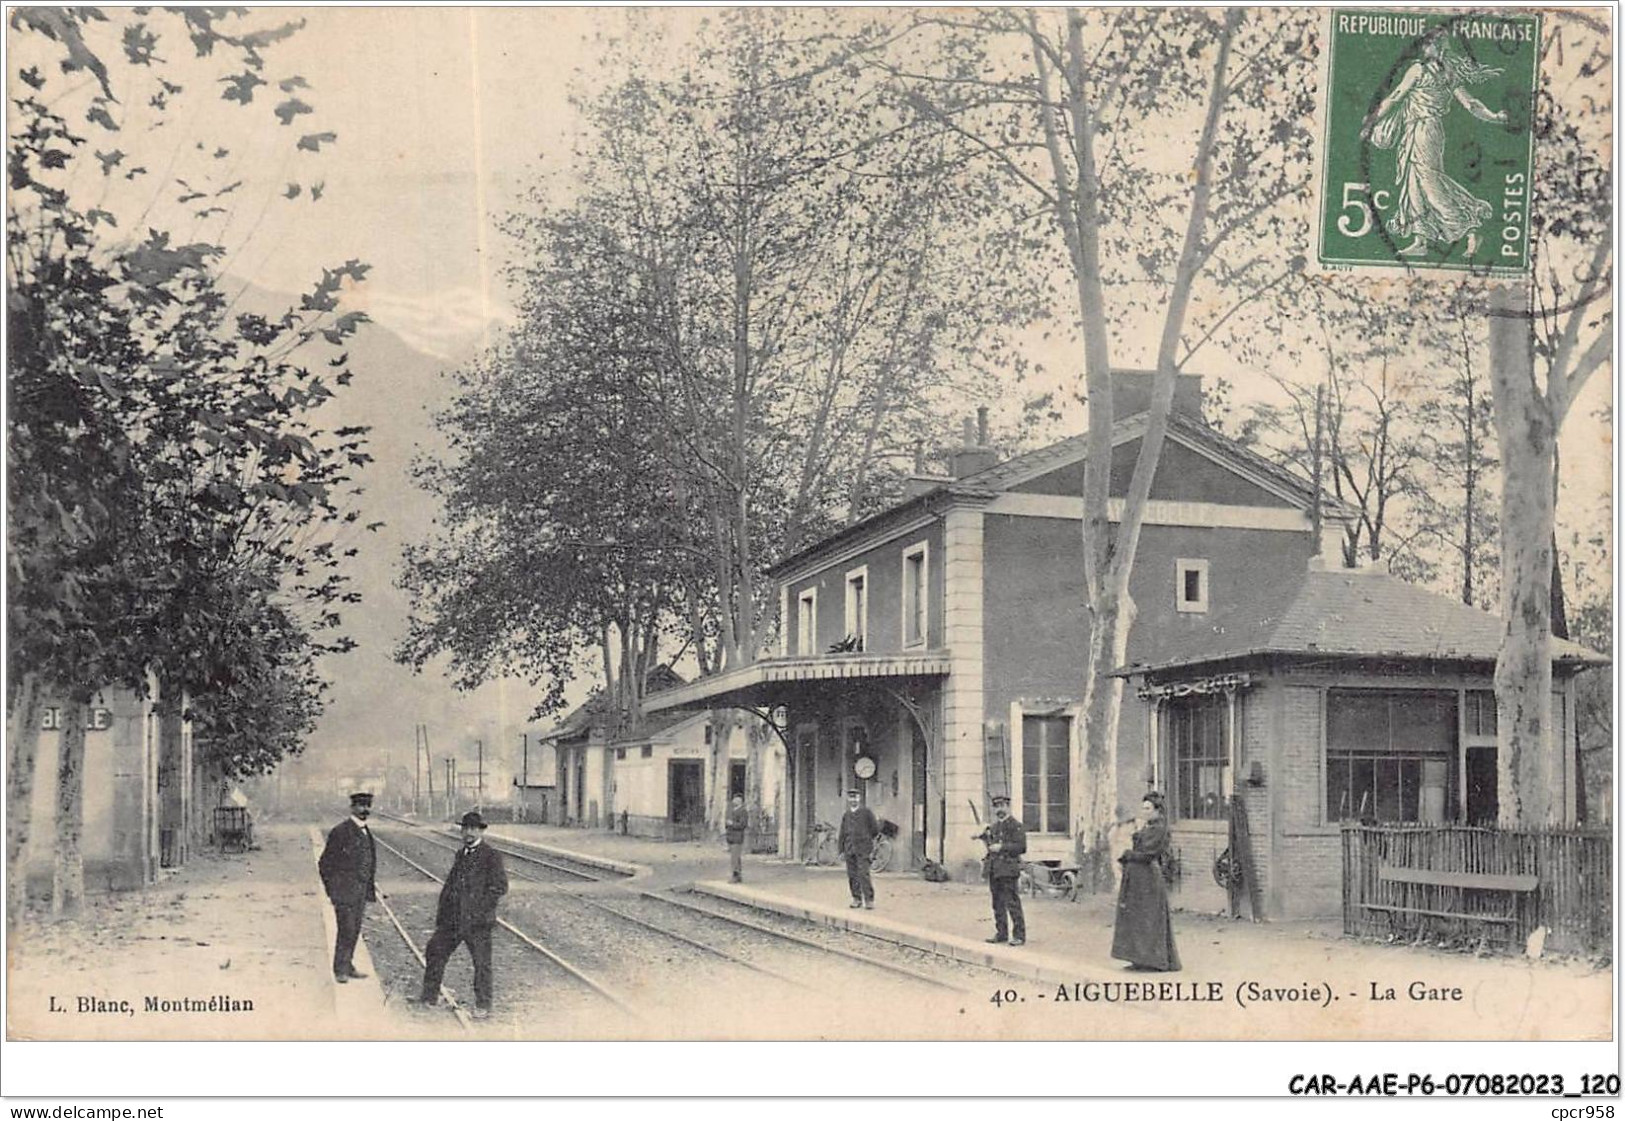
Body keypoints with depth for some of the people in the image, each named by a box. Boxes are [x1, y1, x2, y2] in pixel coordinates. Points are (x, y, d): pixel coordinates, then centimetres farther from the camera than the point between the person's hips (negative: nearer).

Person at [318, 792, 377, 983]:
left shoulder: (365, 832, 13)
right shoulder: (340, 831, -12)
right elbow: (325, 863, -10)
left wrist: (370, 885, 15)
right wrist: (332, 891, -11)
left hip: (360, 891, 8)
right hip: (345, 891, -8)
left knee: (354, 931, 12)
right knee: (346, 930, -7)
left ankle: (348, 966, 21)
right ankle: (340, 970, 1)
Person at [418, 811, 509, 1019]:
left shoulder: (492, 856, -7)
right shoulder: (461, 854, 15)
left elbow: (500, 887, -12)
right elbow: (449, 883, 19)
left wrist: (478, 907, -14)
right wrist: (442, 913, 12)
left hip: (477, 922, -7)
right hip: (453, 919, 7)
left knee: (482, 963, -3)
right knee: (434, 952, 14)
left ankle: (483, 1005, 8)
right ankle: (429, 995, 30)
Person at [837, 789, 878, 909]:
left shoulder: (867, 812, 1)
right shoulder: (846, 815, 12)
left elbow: (876, 829, 6)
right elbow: (842, 834, 13)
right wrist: (841, 851, 8)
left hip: (863, 849, -4)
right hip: (849, 849, 4)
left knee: (863, 874, -12)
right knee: (852, 875, 4)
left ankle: (869, 900, -9)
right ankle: (857, 899, 13)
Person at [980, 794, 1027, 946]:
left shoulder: (1016, 826, -4)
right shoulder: (993, 827, 19)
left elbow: (1021, 846, -13)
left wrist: (1001, 847, -16)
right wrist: (985, 837, 8)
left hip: (1008, 870, -8)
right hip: (994, 870, 8)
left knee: (1012, 904, -8)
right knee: (998, 904, 10)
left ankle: (1019, 935, -5)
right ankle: (1001, 933, 18)